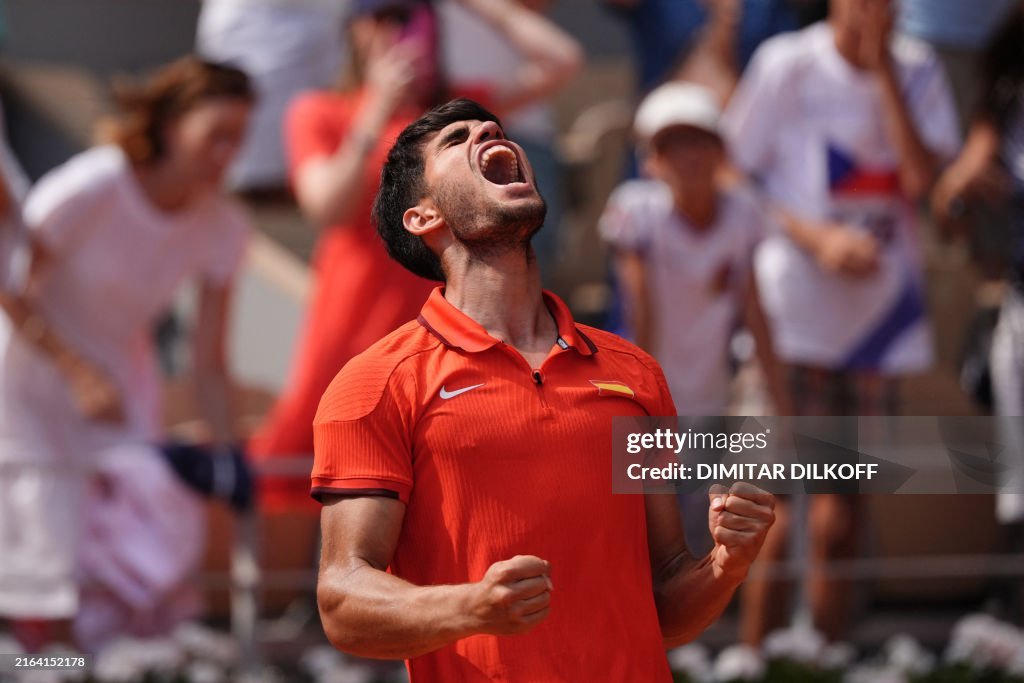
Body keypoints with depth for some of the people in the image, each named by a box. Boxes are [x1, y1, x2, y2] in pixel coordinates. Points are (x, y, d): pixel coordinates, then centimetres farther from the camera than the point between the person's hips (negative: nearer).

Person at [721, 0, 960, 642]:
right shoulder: (788, 65, -4)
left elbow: (921, 179, -8)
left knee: (841, 514, 7)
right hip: (796, 306, -4)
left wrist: (884, 72, -11)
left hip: (883, 303, 4)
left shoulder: (917, 70, 5)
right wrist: (818, 237, -15)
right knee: (785, 505, -9)